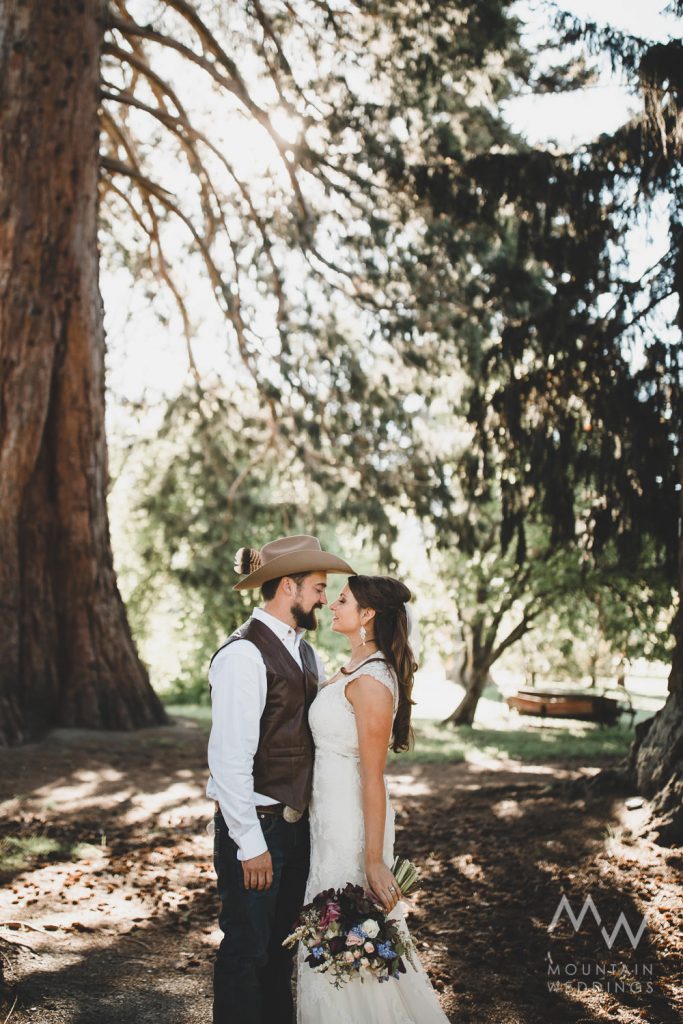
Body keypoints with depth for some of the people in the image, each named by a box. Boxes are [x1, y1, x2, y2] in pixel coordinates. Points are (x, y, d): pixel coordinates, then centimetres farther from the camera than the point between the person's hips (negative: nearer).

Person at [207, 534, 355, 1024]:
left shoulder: (305, 652, 9)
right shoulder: (243, 654, -19)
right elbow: (229, 758, -22)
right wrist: (250, 844, -20)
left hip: (296, 822, 8)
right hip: (255, 825, -8)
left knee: (283, 942, 21)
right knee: (248, 947, 6)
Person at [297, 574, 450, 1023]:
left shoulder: (371, 680, -21)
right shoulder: (352, 670, 7)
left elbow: (373, 776, -22)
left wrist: (375, 860, -20)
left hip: (351, 820, -9)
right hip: (330, 813, 9)